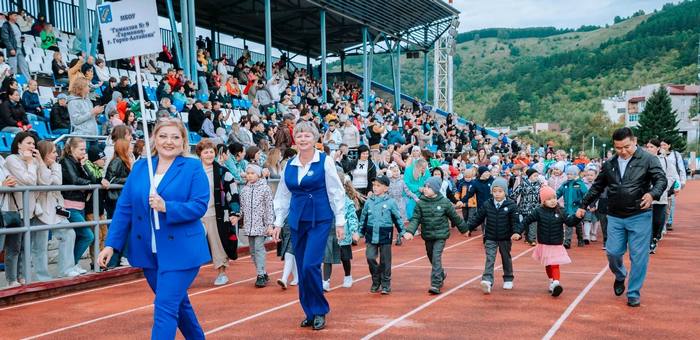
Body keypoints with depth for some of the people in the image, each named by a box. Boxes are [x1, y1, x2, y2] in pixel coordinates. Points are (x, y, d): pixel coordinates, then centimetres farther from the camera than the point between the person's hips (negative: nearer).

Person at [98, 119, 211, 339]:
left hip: (180, 250, -5)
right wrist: (111, 244, 1)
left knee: (165, 308, -11)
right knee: (177, 302, 20)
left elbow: (200, 206, -13)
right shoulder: (139, 167, 7)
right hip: (148, 252, 5)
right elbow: (124, 208, 6)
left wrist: (166, 207, -25)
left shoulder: (193, 168, -5)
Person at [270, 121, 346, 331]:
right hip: (297, 221, 5)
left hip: (319, 220, -4)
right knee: (302, 269, 6)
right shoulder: (289, 166, 7)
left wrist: (340, 222, -5)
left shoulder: (325, 162, -5)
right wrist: (278, 223, 11)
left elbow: (336, 193, -4)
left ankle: (320, 311, 3)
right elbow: (283, 196, 14)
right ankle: (310, 313, 19)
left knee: (310, 266, -14)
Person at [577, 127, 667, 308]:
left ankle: (633, 294, 14)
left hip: (639, 216, -3)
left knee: (639, 257, 0)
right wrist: (583, 206, 17)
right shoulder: (609, 164, 9)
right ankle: (620, 276, 33)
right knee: (613, 252, 1)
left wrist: (653, 194, -33)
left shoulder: (648, 160, -4)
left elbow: (661, 179, -13)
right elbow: (596, 188, 17)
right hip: (615, 217, 3)